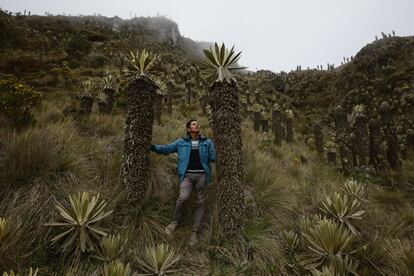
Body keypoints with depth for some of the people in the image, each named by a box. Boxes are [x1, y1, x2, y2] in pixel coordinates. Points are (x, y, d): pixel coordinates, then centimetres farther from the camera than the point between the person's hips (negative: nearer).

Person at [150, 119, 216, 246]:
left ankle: (195, 232, 16)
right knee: (183, 197, -23)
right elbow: (166, 148, 6)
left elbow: (213, 157, 5)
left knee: (200, 202, 3)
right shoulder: (181, 142, 10)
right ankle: (175, 221, 5)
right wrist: (152, 146, -6)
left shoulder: (207, 142, 11)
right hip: (187, 175, -2)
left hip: (201, 175, 2)